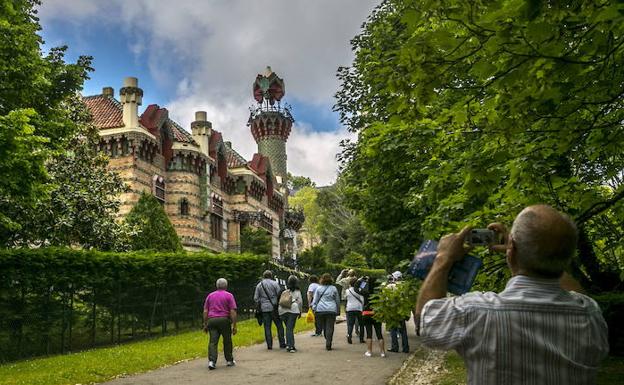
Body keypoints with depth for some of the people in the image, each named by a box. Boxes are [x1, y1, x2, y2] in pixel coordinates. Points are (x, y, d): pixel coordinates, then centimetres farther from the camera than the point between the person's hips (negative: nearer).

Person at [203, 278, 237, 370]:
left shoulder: (210, 295, 13)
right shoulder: (229, 295, 2)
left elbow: (205, 311, 10)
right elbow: (233, 312, -6)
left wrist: (205, 324, 14)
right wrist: (234, 326, -4)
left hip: (211, 320, 2)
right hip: (224, 320, -2)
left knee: (213, 342, 0)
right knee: (227, 341, 11)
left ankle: (211, 361, -14)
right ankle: (229, 360, 21)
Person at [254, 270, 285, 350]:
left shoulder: (259, 285, 6)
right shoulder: (274, 283, -2)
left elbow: (256, 298, 5)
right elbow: (279, 294, -6)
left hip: (264, 308, 2)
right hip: (274, 308, -2)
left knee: (267, 327, 6)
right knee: (279, 326, 6)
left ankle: (269, 345, 5)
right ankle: (282, 344, 7)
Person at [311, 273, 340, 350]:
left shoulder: (319, 289, 5)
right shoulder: (334, 288, 6)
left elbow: (315, 300, 5)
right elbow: (338, 301, 12)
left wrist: (314, 309, 10)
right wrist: (338, 311, 21)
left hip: (320, 310, 1)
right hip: (331, 310, -1)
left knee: (324, 328, 12)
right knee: (330, 328, -2)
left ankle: (328, 343, 20)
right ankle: (328, 344, -9)